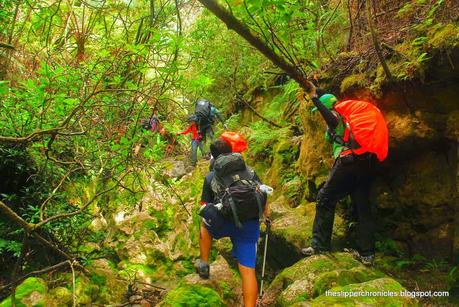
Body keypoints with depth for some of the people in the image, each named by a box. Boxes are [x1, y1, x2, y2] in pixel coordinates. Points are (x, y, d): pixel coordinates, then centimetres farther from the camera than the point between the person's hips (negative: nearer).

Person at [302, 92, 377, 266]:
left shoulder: (336, 114, 3)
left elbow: (332, 121, -19)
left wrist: (314, 99, -19)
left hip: (348, 161, -8)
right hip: (366, 164, 8)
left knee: (325, 200, 0)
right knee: (363, 207, 8)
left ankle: (320, 245, -2)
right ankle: (367, 254, 10)